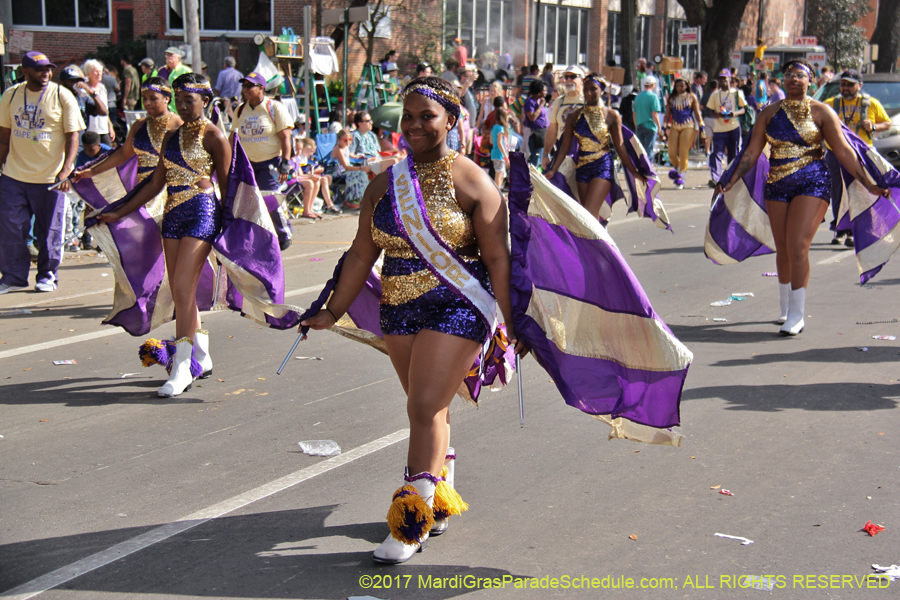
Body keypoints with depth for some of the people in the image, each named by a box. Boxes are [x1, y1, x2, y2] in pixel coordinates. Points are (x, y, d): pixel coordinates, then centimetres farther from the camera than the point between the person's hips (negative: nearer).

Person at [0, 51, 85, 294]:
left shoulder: (62, 96, -5)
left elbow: (72, 136, -7)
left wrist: (66, 170, -18)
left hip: (50, 177, -3)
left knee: (49, 231, 5)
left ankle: (48, 276, 22)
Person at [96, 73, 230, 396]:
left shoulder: (213, 136, -3)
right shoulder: (172, 137, 15)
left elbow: (226, 184, -1)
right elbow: (156, 184, 19)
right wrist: (119, 213, 19)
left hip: (202, 213, -7)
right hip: (172, 215, 7)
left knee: (183, 288, -15)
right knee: (181, 293, 7)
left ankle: (182, 369, -13)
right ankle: (202, 359, 20)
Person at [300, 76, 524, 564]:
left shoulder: (471, 182, -6)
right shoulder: (385, 184, 8)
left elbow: (497, 258, -8)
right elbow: (362, 254, 11)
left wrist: (511, 323, -10)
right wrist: (333, 312, 9)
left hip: (458, 308, -5)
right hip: (399, 312, 5)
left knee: (425, 408, -11)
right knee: (427, 409, 13)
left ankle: (412, 523, -4)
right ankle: (439, 497, 32)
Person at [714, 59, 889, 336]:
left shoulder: (820, 111, -1)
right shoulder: (770, 113, 8)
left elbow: (843, 151, -2)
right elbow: (752, 152, 11)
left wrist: (868, 183, -6)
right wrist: (730, 182, 5)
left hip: (812, 185, -4)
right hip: (777, 186, 4)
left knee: (798, 246, -14)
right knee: (783, 250, 9)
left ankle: (797, 316, -10)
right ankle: (786, 309, 26)